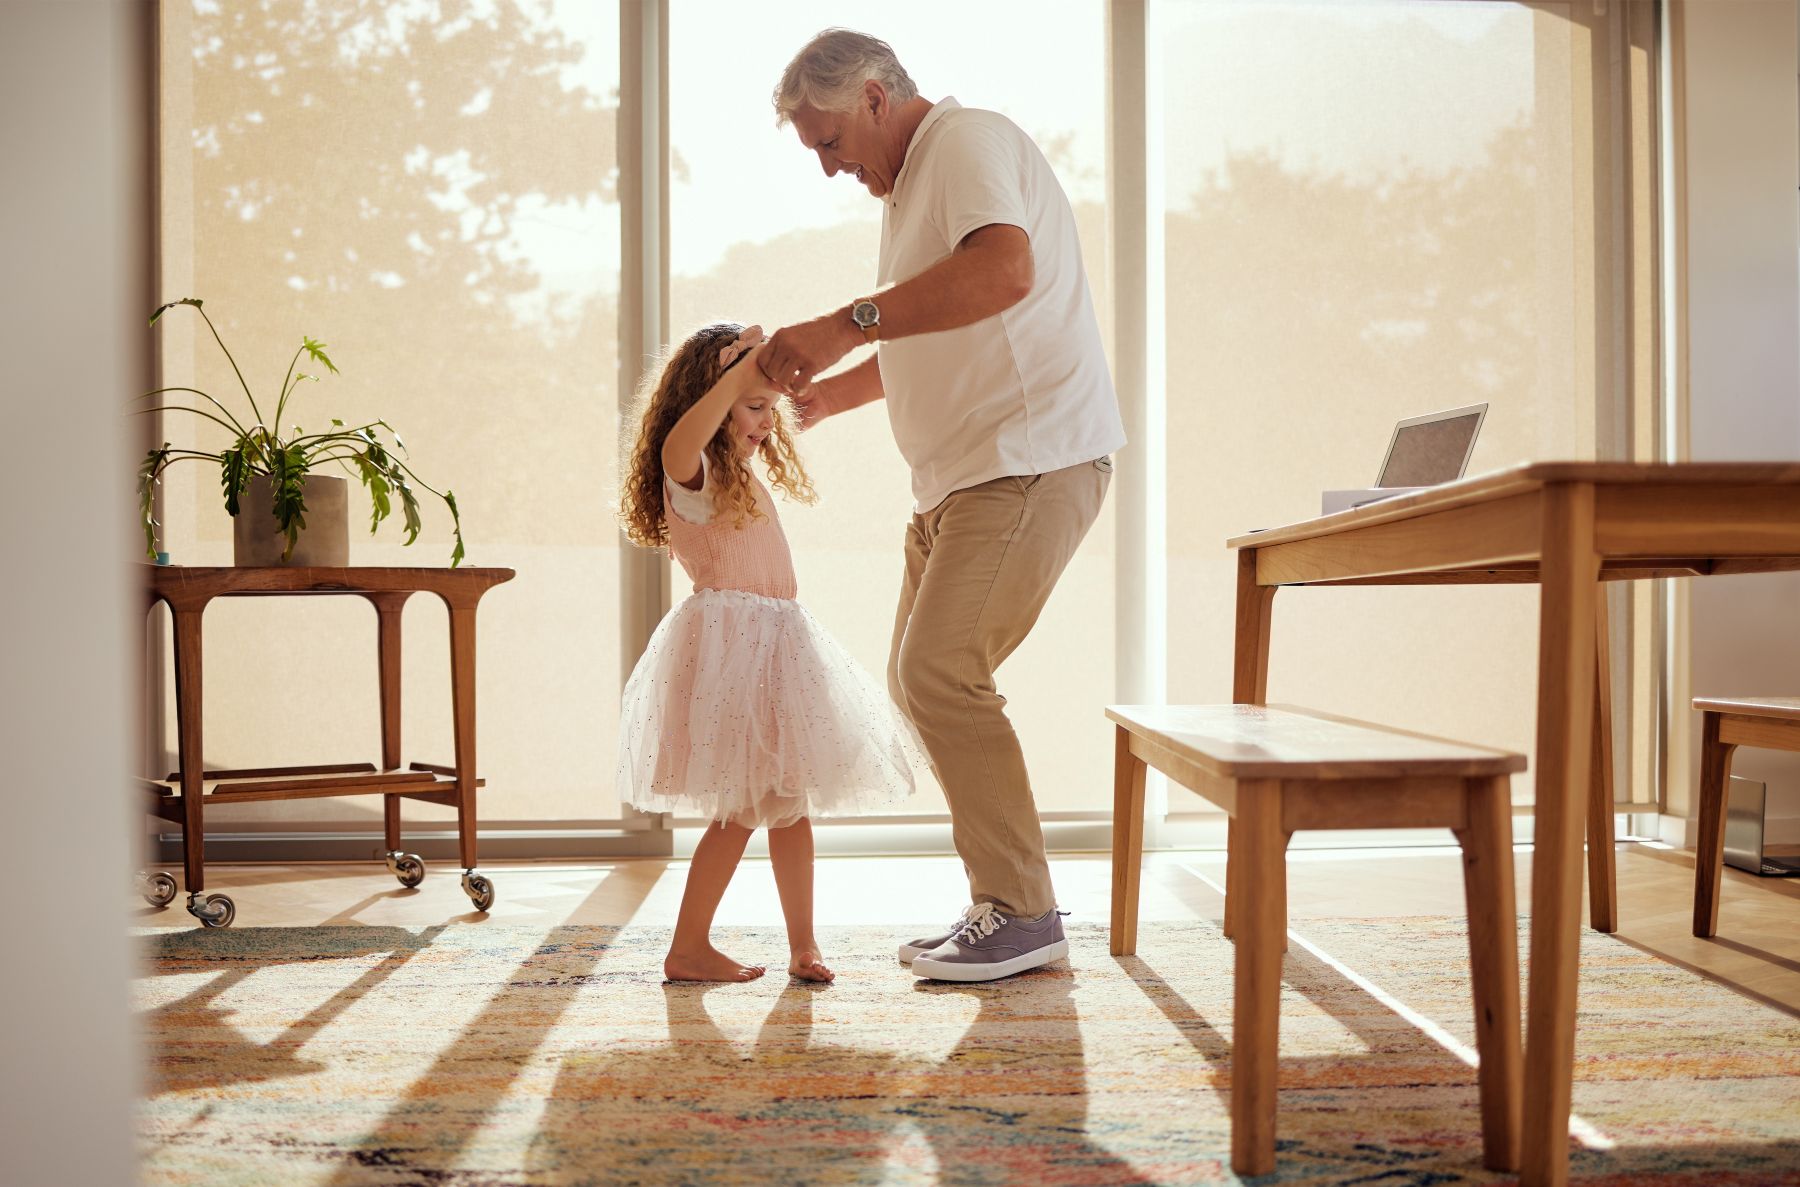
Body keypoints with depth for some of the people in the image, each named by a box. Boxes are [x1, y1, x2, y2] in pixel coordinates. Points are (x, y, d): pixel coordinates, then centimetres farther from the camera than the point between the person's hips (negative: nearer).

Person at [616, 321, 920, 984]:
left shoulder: (738, 474, 17)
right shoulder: (693, 473, -12)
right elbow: (680, 440, -36)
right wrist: (745, 366, -37)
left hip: (772, 650, 10)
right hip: (728, 647, -10)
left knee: (790, 799, 10)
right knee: (742, 810, -8)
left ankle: (802, 943, 17)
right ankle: (688, 949, 2)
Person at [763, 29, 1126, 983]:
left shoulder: (969, 139, -7)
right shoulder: (913, 182, 24)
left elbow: (1004, 269, -29)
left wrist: (844, 324, -29)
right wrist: (827, 393, 23)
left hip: (1032, 457, -11)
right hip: (961, 474, 11)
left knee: (941, 673, -16)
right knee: (918, 679, 8)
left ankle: (1022, 913, -6)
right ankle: (999, 903, 15)